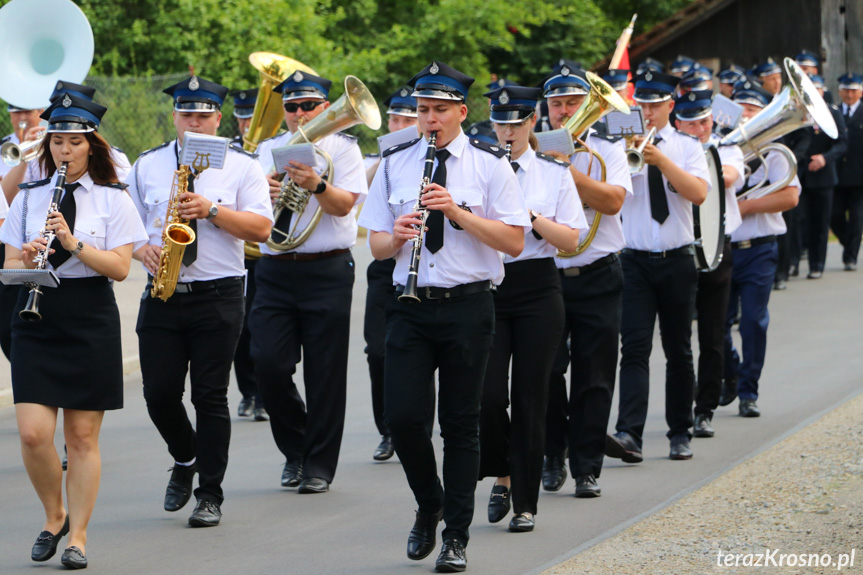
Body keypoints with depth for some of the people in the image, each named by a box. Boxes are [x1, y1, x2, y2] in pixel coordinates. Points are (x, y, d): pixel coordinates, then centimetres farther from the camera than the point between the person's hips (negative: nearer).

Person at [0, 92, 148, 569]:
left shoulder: (113, 199, 1)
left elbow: (120, 267, -7)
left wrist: (73, 243, -20)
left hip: (90, 321, -2)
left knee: (82, 436, 1)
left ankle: (78, 537, 10)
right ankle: (54, 516, 16)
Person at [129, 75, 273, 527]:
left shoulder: (241, 166, 4)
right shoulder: (147, 166, 10)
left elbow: (261, 228, -4)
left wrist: (212, 210, -15)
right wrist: (142, 249, -8)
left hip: (218, 298, -2)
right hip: (161, 297, 2)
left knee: (210, 397, -1)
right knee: (159, 393, -2)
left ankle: (210, 495, 6)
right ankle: (185, 460, 26)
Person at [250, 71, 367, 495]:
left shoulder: (343, 148, 4)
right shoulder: (268, 151, 15)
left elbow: (344, 205, -10)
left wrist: (316, 184, -29)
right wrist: (263, 195, -11)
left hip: (326, 270, -3)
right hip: (275, 270, 3)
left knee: (325, 372, -1)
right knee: (268, 362, -7)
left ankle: (319, 466, 8)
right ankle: (294, 447, 16)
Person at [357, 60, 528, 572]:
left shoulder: (490, 164, 0)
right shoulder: (395, 163, 10)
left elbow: (514, 242, -6)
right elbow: (378, 245, 10)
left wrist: (457, 212, -16)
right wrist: (396, 236, -13)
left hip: (468, 305, -2)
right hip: (411, 307, 2)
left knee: (461, 423, 3)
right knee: (403, 416, -8)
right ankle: (429, 505, 19)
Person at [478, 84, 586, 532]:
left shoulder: (554, 173, 5)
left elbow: (571, 241, -1)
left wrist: (533, 217, -15)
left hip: (537, 290, 0)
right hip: (487, 287, 0)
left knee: (529, 396, -1)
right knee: (489, 394, -10)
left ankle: (525, 503, 6)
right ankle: (501, 476, 16)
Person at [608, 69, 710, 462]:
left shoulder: (687, 147, 5)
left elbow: (698, 193, -12)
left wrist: (661, 161, -21)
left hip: (677, 262, 1)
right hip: (635, 262, -1)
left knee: (679, 351, 9)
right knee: (635, 348, -13)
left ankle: (680, 434, 19)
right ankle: (629, 433, -23)